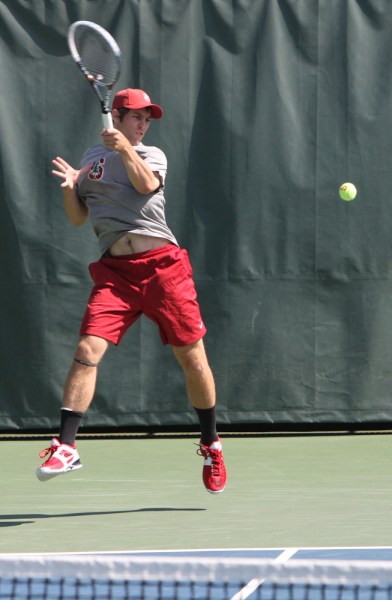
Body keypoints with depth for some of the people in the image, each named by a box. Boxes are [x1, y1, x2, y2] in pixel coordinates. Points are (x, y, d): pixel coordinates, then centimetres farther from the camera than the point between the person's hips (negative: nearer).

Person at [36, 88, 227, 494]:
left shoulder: (151, 155, 11)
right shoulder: (91, 157, 18)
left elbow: (146, 184, -12)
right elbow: (78, 218, 17)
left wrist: (124, 148, -23)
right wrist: (69, 188, -1)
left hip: (161, 263, -1)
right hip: (115, 270, 1)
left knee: (192, 358, 1)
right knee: (87, 349, -16)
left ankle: (210, 445, 20)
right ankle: (65, 447, -15)